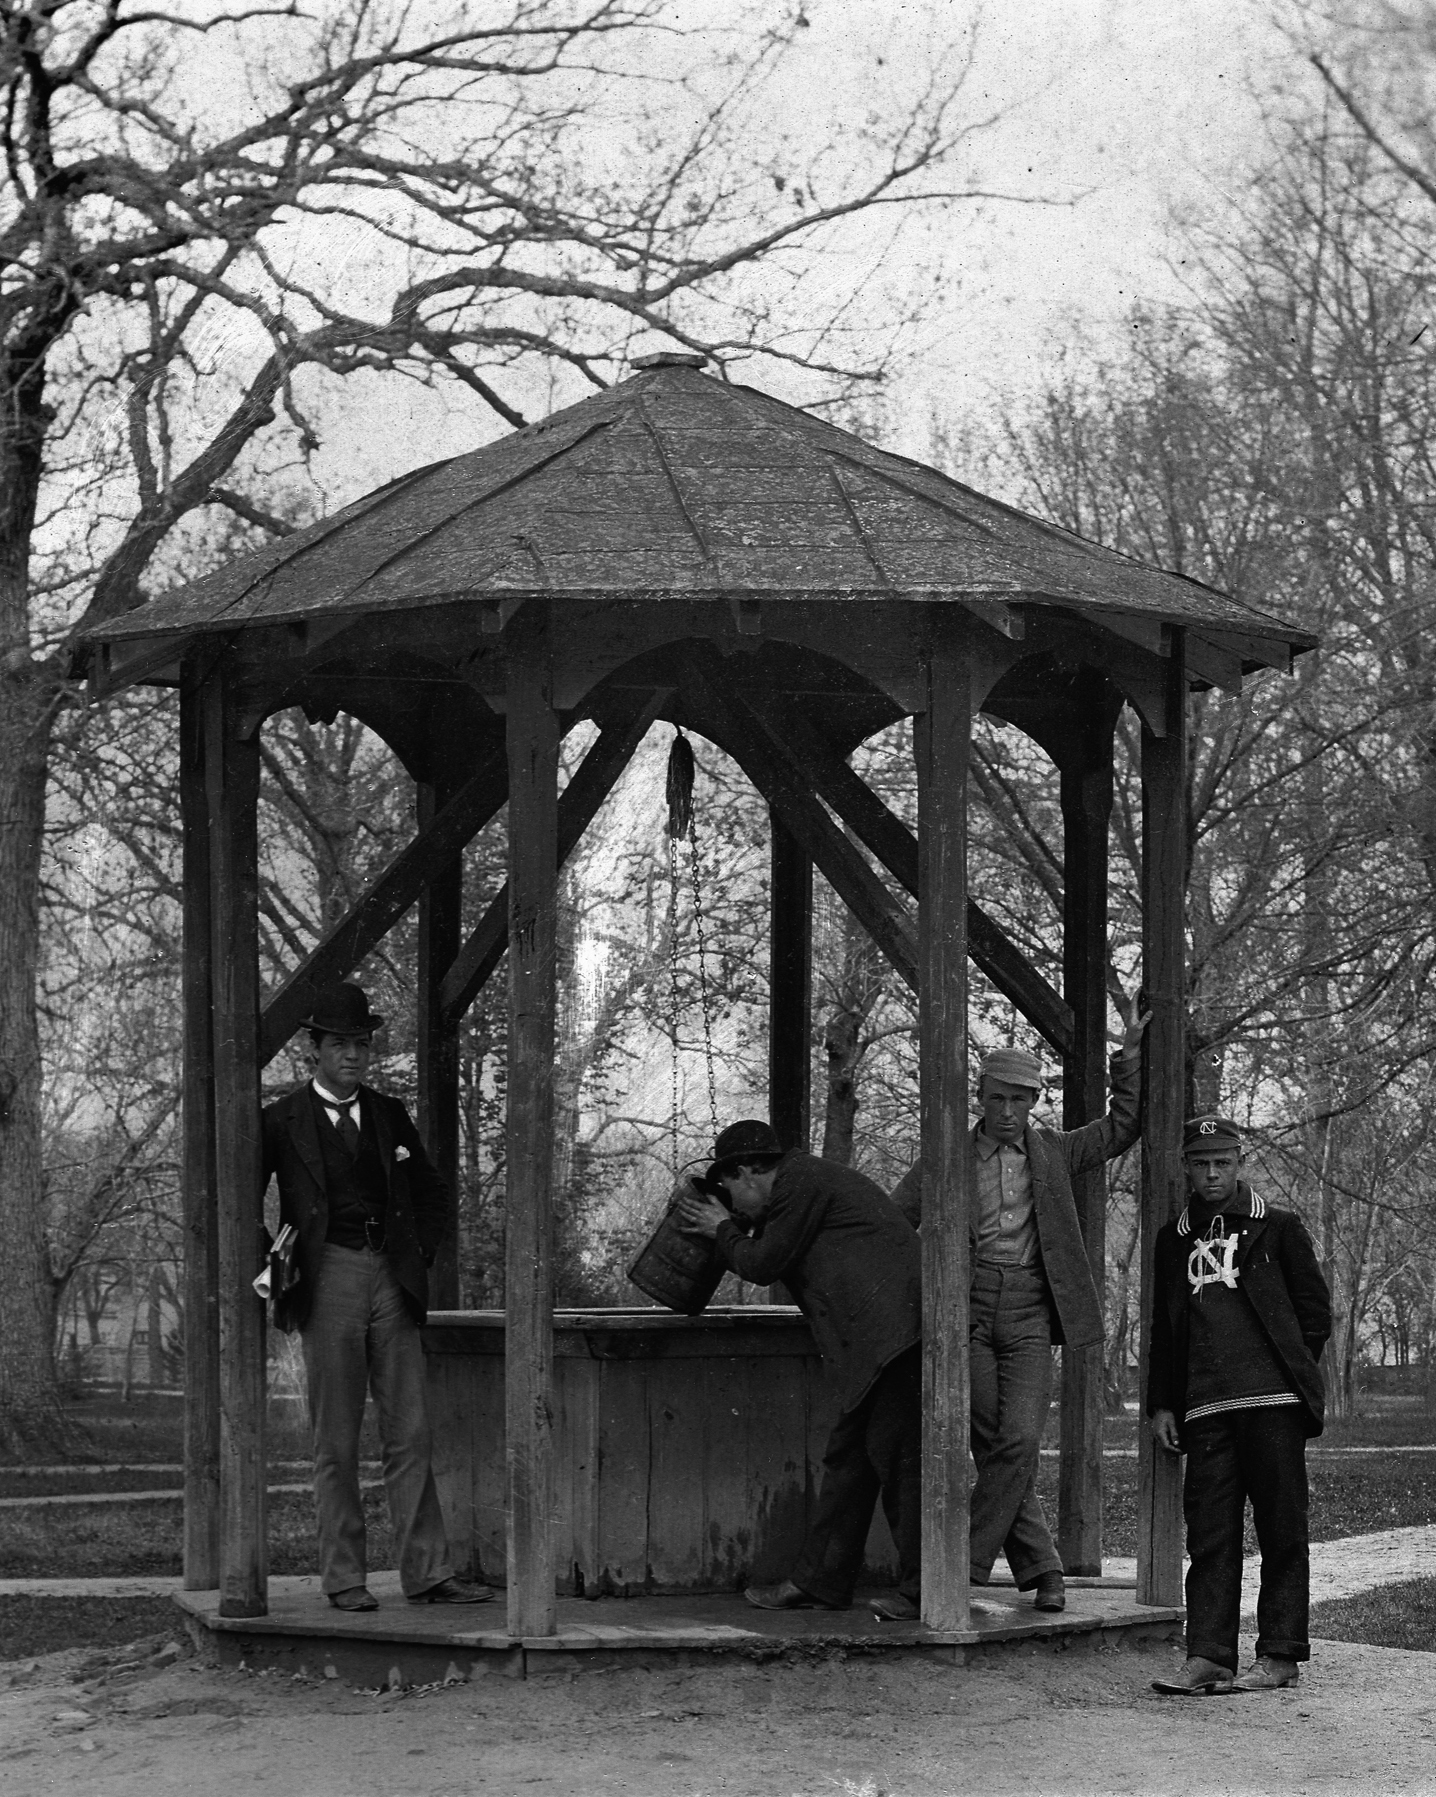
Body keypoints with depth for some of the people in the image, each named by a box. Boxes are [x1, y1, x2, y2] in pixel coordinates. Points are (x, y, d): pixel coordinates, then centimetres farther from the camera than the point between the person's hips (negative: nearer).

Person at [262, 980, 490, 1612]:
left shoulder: (389, 1116, 14)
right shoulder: (281, 1122, 3)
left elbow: (432, 1195, 24)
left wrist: (418, 1258, 12)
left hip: (392, 1281, 3)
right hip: (329, 1282, -3)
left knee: (410, 1435, 0)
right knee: (335, 1442, -1)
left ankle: (426, 1572, 1)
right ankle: (343, 1578, 3)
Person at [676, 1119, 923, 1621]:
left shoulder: (800, 1180, -4)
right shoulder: (811, 1180, 27)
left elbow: (764, 1264, -2)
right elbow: (772, 1260, 35)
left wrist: (722, 1230, 15)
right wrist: (722, 1231, 29)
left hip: (891, 1329, -11)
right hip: (878, 1337, 11)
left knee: (897, 1455, -9)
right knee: (848, 1456, 11)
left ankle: (921, 1589, -7)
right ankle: (819, 1581, 14)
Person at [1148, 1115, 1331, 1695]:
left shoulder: (1278, 1228, 9)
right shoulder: (1174, 1240, 18)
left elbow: (1315, 1309, 9)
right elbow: (1162, 1328, 21)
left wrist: (1291, 1372, 1)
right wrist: (1161, 1403, 14)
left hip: (1273, 1402, -3)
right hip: (1204, 1408, 3)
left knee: (1281, 1531, -2)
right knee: (1209, 1534, -1)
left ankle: (1279, 1655, 1)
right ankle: (1208, 1657, -3)